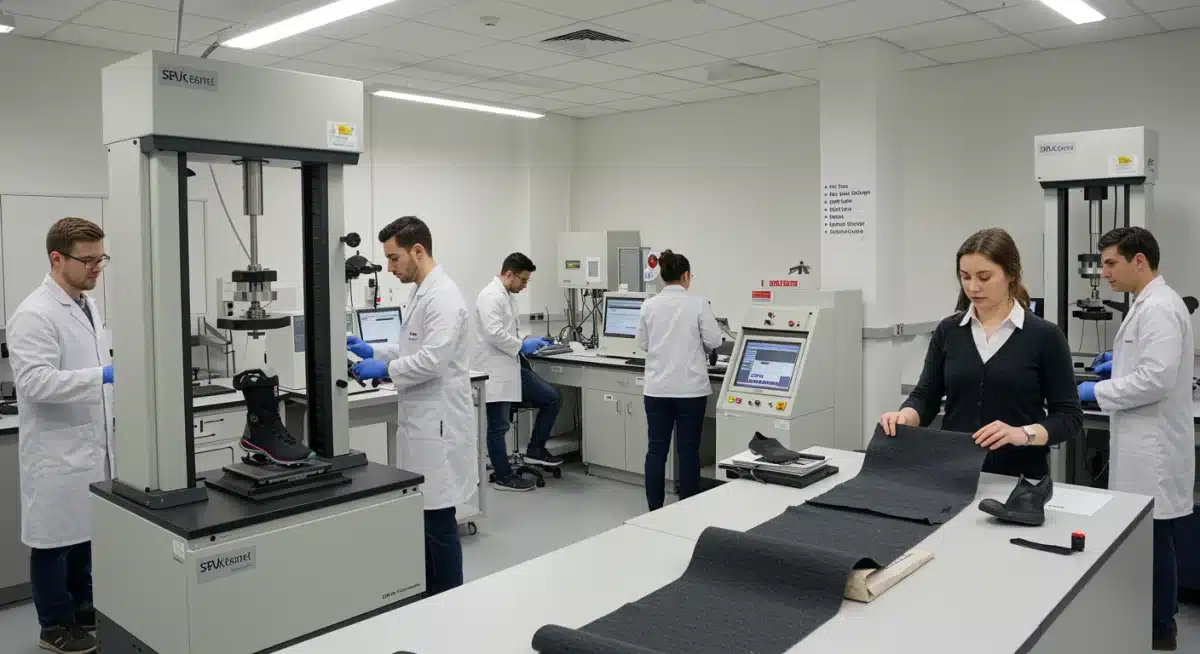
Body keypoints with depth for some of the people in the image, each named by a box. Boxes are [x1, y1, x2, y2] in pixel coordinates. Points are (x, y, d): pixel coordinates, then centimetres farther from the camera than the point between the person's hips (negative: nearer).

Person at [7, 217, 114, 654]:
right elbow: (36, 382, -26)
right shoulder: (34, 315, -18)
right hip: (58, 453, -8)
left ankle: (85, 614, 30)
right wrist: (105, 375, -32)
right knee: (56, 539, 6)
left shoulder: (87, 305, 10)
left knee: (86, 535, 17)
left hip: (91, 447, 8)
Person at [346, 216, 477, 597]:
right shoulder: (421, 293, 14)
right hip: (421, 422, 10)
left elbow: (433, 360, -25)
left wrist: (384, 370, -14)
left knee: (438, 520, -1)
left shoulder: (443, 296, -18)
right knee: (423, 518, 16)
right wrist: (373, 351, 11)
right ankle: (429, 600, 28)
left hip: (438, 425, -10)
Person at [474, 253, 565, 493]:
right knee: (498, 426, 1)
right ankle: (503, 477, 13)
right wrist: (522, 345, -14)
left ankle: (535, 450, 15)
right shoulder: (491, 296, -17)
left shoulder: (508, 296, 16)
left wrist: (528, 341, 11)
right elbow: (494, 334, -26)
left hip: (512, 367, 10)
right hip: (496, 370, -10)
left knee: (553, 398, 6)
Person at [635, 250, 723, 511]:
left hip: (657, 388, 3)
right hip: (690, 388, -3)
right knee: (688, 451, 5)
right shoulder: (697, 303, -7)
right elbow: (714, 341, -5)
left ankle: (654, 511, 13)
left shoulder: (649, 305, 1)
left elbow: (642, 343, 9)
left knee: (656, 449, 7)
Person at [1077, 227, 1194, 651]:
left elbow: (1157, 378, -25)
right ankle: (1158, 618, 28)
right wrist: (1121, 362, 13)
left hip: (1155, 450, -10)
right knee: (1150, 542, 17)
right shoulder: (1150, 304, 14)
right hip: (1147, 445, 10)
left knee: (1154, 543, 0)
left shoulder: (1158, 307, -18)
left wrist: (1097, 392, -16)